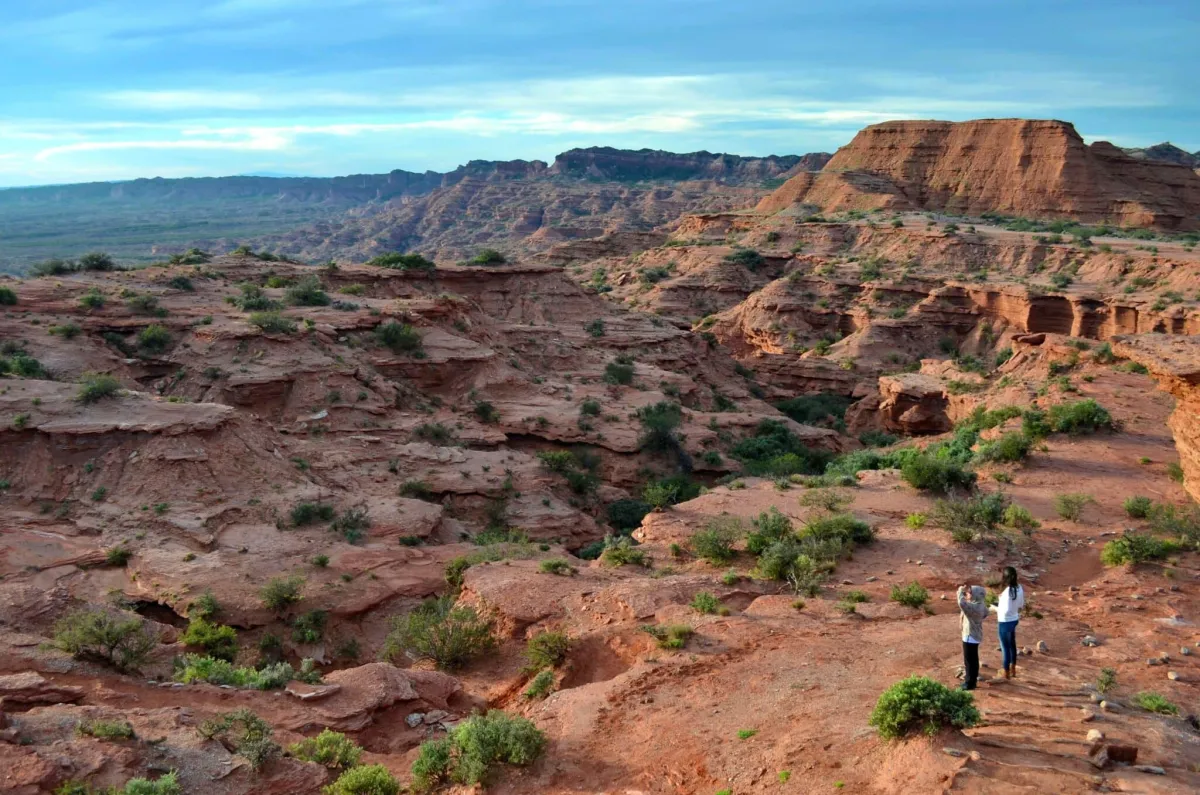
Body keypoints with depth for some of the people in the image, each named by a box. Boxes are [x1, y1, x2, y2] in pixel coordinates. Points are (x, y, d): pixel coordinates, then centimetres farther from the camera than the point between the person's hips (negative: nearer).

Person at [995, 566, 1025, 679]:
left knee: (1005, 648, 7)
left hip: (1005, 622, -8)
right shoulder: (1019, 588, -5)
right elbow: (1021, 605, 7)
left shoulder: (1007, 591, -28)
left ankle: (1006, 674, 19)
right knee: (1012, 645, 24)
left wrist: (995, 608, -10)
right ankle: (1013, 670, 39)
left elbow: (1006, 610, -27)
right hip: (1014, 620, 8)